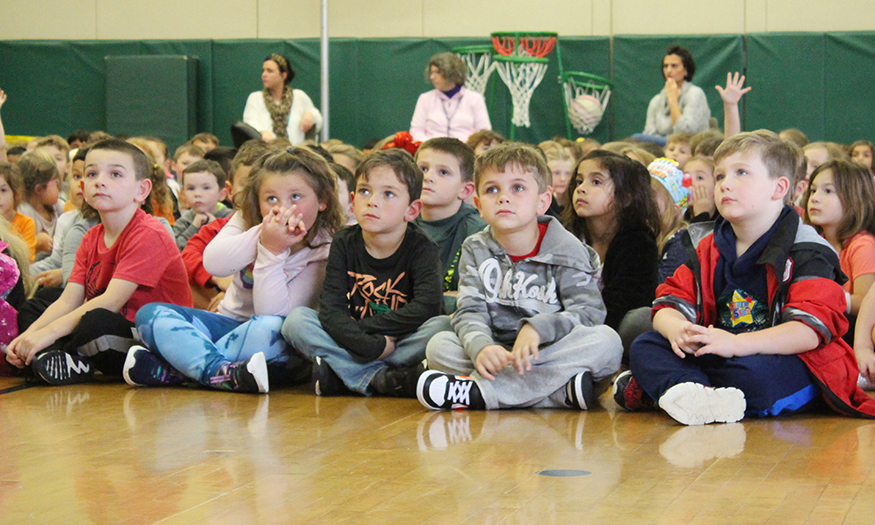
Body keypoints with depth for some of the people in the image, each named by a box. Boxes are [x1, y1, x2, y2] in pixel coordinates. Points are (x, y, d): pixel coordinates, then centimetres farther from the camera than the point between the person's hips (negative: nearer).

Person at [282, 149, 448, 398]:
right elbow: (330, 309, -12)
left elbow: (427, 307, -22)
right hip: (352, 344, 2)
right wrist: (371, 345, -28)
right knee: (296, 319, -19)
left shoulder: (421, 247, -7)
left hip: (401, 344, -2)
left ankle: (340, 375, -27)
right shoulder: (345, 243, -1)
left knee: (442, 326, -30)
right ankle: (382, 378, -29)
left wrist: (362, 327, -21)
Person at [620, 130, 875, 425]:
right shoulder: (709, 251, 14)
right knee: (644, 346, -11)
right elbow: (669, 305, 8)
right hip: (719, 355, 6)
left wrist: (736, 343, -31)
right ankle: (691, 393, -39)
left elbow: (810, 331, -20)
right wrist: (677, 330, -19)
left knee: (756, 373, -40)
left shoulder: (806, 252, -7)